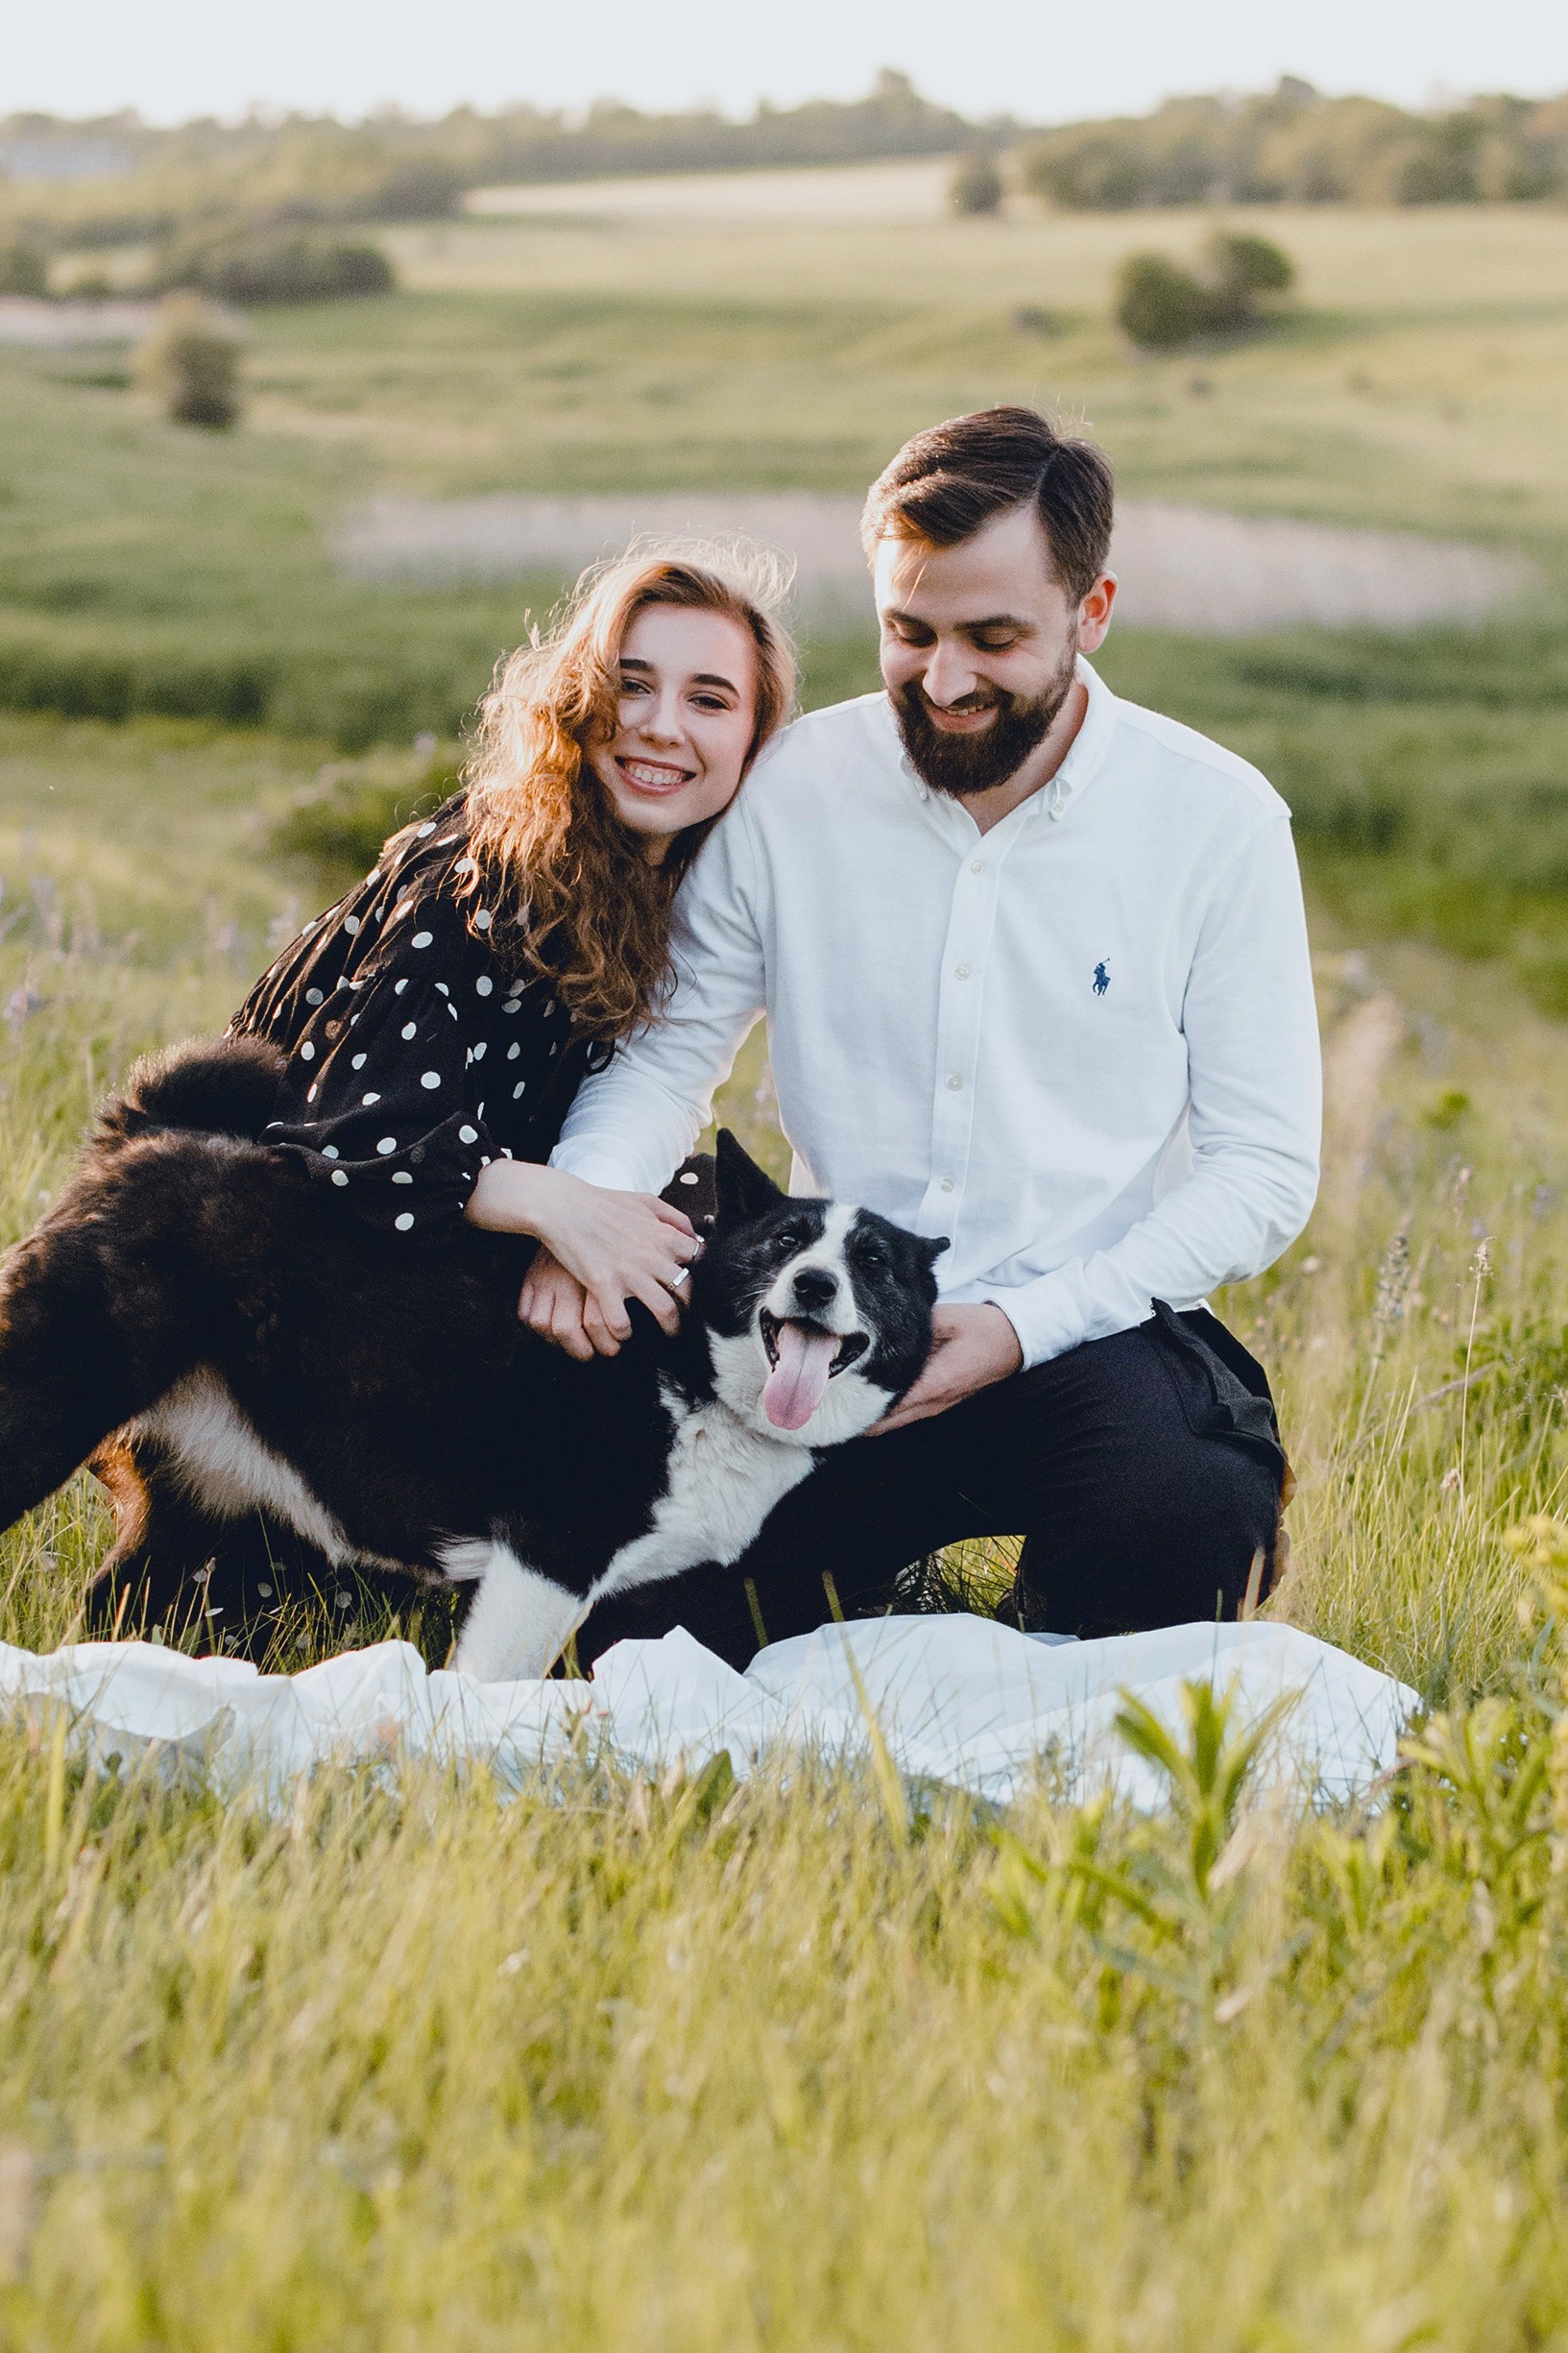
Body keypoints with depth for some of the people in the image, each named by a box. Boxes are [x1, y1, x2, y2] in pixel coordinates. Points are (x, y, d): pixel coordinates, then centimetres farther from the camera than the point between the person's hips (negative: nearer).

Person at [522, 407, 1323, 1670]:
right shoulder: (790, 791, 1)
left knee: (1180, 1528, -34)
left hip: (1093, 1338, -2)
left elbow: (1264, 1169, -3)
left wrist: (1022, 1326, -16)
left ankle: (1052, 1647, 3)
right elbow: (667, 1050, 9)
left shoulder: (1218, 818, -4)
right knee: (641, 1629, -20)